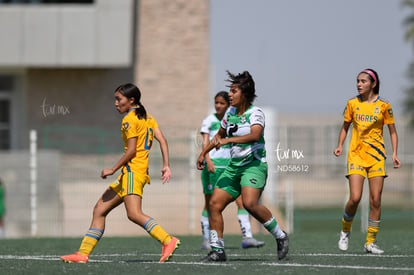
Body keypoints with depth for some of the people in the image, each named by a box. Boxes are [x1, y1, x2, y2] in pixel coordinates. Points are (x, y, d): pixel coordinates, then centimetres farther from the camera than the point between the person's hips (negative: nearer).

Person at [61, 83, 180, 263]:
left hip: (133, 170, -10)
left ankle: (168, 241, -32)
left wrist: (113, 169, -8)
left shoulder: (130, 120, -7)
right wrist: (166, 165, 4)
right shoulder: (147, 118, 19)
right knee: (100, 209, 10)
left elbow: (131, 150, -14)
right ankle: (83, 253, 9)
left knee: (134, 213, -24)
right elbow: (162, 140, 9)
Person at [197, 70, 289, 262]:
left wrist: (228, 140, -36)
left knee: (249, 203, -29)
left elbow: (255, 135, -30)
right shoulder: (231, 112, 12)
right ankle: (217, 251, 2)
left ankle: (280, 236, -11)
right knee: (214, 204, -5)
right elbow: (220, 134, 30)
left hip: (254, 165, -8)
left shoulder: (255, 113, -10)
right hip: (234, 166, 8)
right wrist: (204, 153, 25)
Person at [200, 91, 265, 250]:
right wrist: (207, 160, -22)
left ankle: (247, 237, -12)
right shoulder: (209, 121, 4)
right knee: (210, 203, 1)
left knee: (241, 200, -8)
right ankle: (206, 239, 9)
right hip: (213, 164, -3)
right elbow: (205, 143, -6)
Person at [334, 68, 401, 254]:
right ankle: (345, 231, 13)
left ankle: (370, 242, 5)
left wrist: (394, 153, -4)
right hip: (356, 155, 0)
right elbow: (345, 127, 16)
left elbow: (392, 131, 6)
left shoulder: (383, 105, 0)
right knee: (355, 198, -13)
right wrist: (340, 145, 1)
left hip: (376, 156, 0)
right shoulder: (352, 104, 5)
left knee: (375, 200, -3)